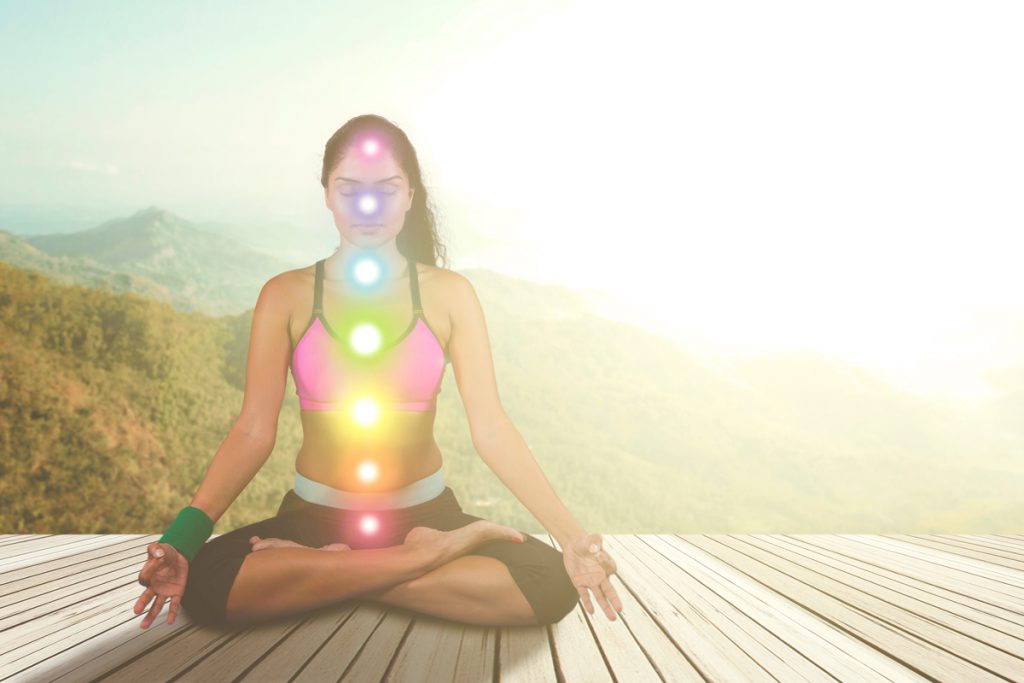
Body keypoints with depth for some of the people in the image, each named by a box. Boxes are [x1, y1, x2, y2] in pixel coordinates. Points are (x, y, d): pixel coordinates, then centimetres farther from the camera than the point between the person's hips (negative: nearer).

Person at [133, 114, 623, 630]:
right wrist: (182, 539, -22)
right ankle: (433, 554, -19)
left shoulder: (448, 295, -2)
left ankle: (318, 573, -15)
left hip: (426, 512, 1)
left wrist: (570, 534, -20)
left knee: (550, 583, -26)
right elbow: (253, 432, -8)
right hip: (315, 514, 0)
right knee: (207, 584, -31)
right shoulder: (286, 296, -2)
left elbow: (490, 427, -9)